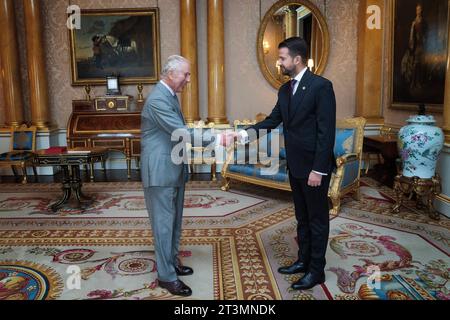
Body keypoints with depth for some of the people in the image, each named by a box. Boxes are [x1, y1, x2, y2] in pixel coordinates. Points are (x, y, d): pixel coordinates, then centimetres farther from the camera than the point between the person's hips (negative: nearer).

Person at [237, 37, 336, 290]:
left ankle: (317, 270, 20)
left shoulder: (321, 86, -15)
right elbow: (273, 120, 9)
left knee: (317, 219, 6)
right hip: (295, 165, 8)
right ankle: (304, 261, 34)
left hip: (314, 167, -8)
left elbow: (326, 132, -19)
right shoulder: (285, 90, 9)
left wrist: (318, 169, -21)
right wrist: (246, 133, -6)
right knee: (302, 217, 18)